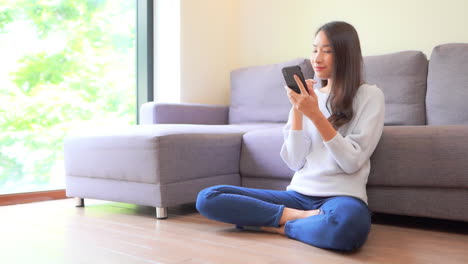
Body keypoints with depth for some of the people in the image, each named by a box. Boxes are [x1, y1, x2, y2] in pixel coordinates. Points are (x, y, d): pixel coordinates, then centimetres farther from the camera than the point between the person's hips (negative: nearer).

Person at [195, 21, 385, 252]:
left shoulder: (370, 95, 1)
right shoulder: (308, 97, 13)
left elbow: (352, 162, -9)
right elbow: (295, 162, 4)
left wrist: (315, 115, -15)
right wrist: (297, 109, -5)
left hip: (342, 197, -4)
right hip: (299, 194, 5)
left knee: (348, 224, -43)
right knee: (207, 198, -11)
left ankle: (279, 224, -15)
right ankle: (301, 217, -13)